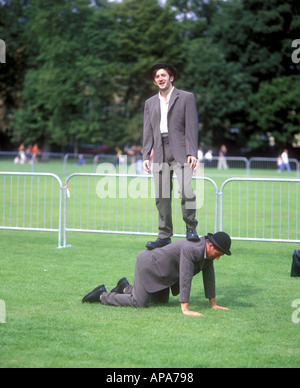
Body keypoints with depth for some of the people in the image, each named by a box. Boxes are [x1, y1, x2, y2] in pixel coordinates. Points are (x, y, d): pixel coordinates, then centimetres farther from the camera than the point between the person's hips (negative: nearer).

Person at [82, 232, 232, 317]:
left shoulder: (209, 249, -6)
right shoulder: (190, 250, -34)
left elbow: (209, 277, 3)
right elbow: (185, 279, -36)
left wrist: (213, 304, 4)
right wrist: (185, 309, -35)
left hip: (159, 269, 10)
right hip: (148, 264, -10)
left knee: (162, 300, 22)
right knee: (140, 304, -14)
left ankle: (126, 288, 34)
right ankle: (102, 296, 2)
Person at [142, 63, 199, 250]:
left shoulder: (186, 97, 5)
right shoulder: (150, 103, 19)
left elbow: (192, 126, -1)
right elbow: (148, 132, 17)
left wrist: (192, 153, -10)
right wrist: (146, 156, 6)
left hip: (180, 152, -4)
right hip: (160, 155, 4)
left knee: (186, 191, -20)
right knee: (161, 197, 1)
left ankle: (191, 228, -2)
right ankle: (164, 236, 7)